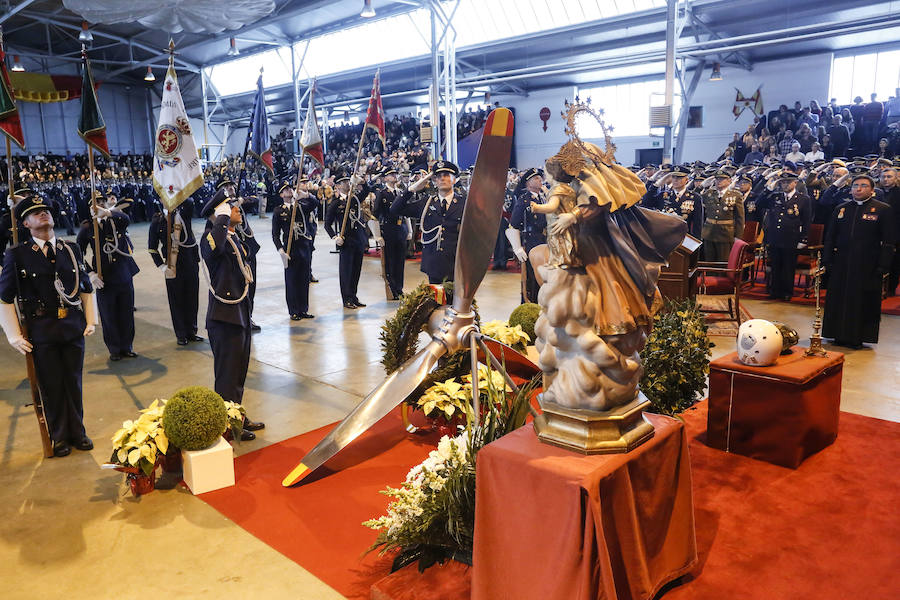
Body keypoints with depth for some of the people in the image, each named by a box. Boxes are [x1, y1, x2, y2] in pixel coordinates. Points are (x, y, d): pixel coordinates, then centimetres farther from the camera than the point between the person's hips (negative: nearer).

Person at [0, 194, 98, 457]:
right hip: (42, 333, -2)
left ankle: (77, 432, 27)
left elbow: (86, 288, 14)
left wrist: (91, 320, 7)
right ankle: (59, 437, 25)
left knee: (74, 382, 12)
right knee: (52, 386, 8)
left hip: (74, 327, 3)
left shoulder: (71, 249, 6)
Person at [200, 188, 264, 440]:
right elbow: (213, 246, -44)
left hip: (240, 313, 10)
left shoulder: (235, 237, 13)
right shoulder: (214, 237, -17)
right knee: (228, 372, 1)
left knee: (239, 370, 19)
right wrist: (222, 217, -31)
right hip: (224, 317, -10)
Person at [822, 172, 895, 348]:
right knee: (839, 299, 7)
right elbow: (830, 237, 13)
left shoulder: (883, 210, 0)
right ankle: (840, 335, 18)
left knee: (863, 301, 2)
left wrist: (883, 266, -11)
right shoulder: (841, 209, 11)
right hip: (841, 265, 4)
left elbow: (888, 242, -3)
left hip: (867, 266, -3)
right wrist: (827, 261, 5)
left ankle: (857, 337, 12)